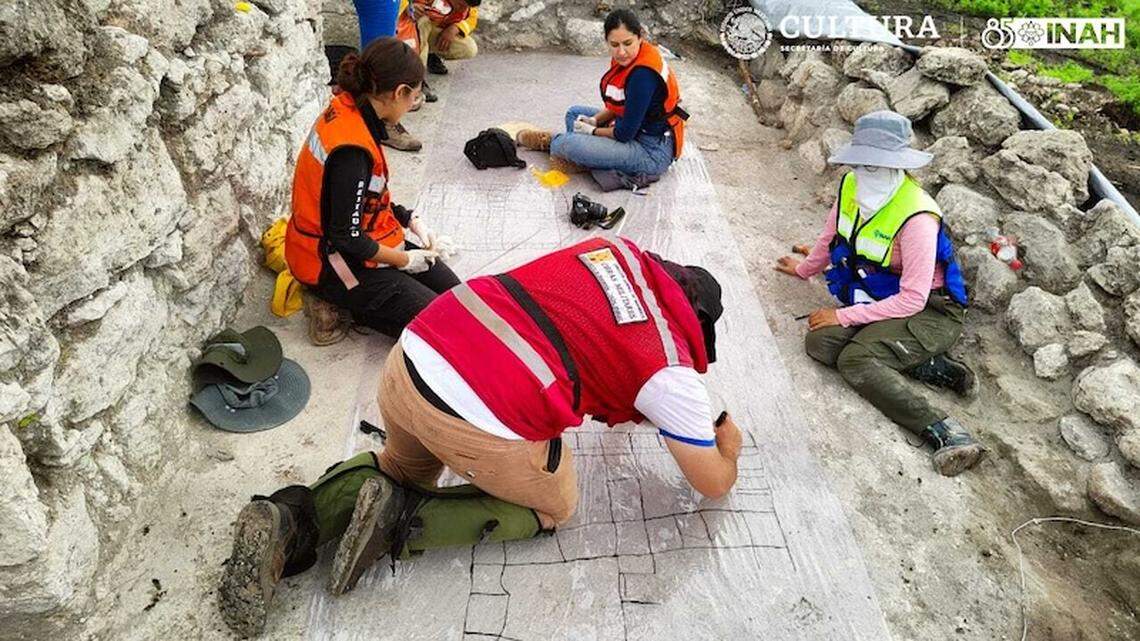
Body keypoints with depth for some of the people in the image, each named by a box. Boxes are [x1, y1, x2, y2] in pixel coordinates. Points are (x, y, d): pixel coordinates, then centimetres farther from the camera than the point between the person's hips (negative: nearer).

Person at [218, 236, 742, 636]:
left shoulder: (615, 249, 17)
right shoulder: (671, 369, 3)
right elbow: (714, 484, 14)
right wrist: (728, 444, 36)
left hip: (410, 354, 7)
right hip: (481, 425, -6)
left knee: (404, 467, 37)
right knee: (554, 507, 24)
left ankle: (289, 522, 14)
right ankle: (403, 522, 6)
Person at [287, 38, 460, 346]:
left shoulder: (347, 108, -2)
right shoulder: (351, 149, -30)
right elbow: (346, 238, -25)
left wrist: (412, 222, 4)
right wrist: (404, 260, -11)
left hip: (363, 237, 9)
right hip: (334, 260, -9)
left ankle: (351, 297, 10)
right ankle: (337, 302, -1)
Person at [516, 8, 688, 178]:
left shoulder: (643, 73, -27)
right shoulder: (629, 58, -1)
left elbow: (625, 133, -22)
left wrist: (593, 131, -5)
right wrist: (595, 120, -3)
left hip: (653, 151, -10)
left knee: (567, 145, -24)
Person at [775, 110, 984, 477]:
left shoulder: (917, 218, -25)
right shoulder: (851, 186, -3)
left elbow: (913, 300, -24)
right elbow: (832, 235, 19)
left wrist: (844, 315, -21)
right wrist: (805, 269, 34)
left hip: (930, 312, -8)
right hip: (879, 301, 8)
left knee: (855, 360, -31)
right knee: (819, 343, -18)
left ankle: (946, 433, -33)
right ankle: (928, 367, -13)